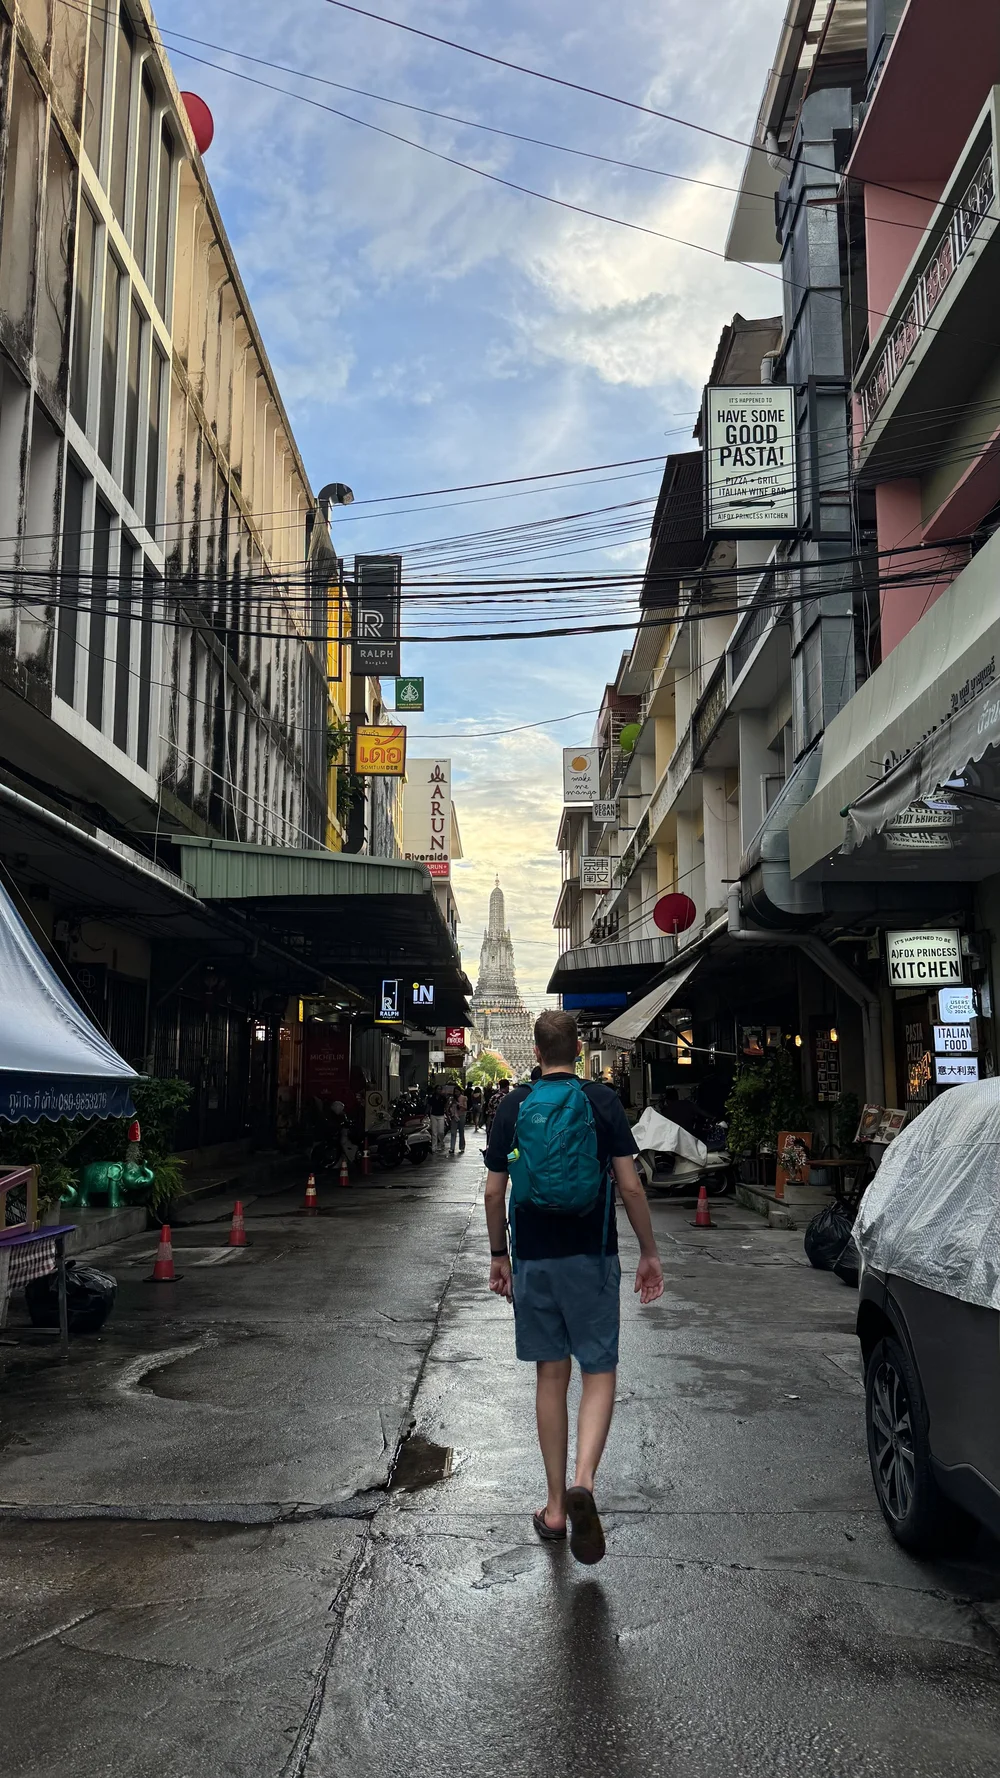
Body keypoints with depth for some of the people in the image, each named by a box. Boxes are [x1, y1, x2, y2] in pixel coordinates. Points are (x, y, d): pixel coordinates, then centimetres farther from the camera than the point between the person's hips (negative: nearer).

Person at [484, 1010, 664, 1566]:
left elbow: (494, 1192, 3)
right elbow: (630, 1186, -8)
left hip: (533, 1259, 2)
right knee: (599, 1373, 6)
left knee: (551, 1376, 12)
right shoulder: (602, 1101, -4)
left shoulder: (514, 1106, 2)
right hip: (592, 1257, -2)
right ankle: (583, 1483, -16)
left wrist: (498, 1255, 15)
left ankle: (555, 1507, 18)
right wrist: (650, 1253, 1)